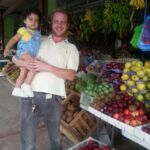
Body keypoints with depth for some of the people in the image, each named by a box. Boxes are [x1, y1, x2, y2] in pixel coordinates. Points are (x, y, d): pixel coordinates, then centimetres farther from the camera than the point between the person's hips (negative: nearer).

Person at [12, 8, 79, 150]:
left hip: (53, 97, 0)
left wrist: (47, 67, -14)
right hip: (30, 94, 1)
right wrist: (24, 63, -10)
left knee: (55, 137, 19)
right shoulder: (39, 41, 11)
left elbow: (71, 75, -5)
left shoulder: (71, 48, 7)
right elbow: (15, 58, 13)